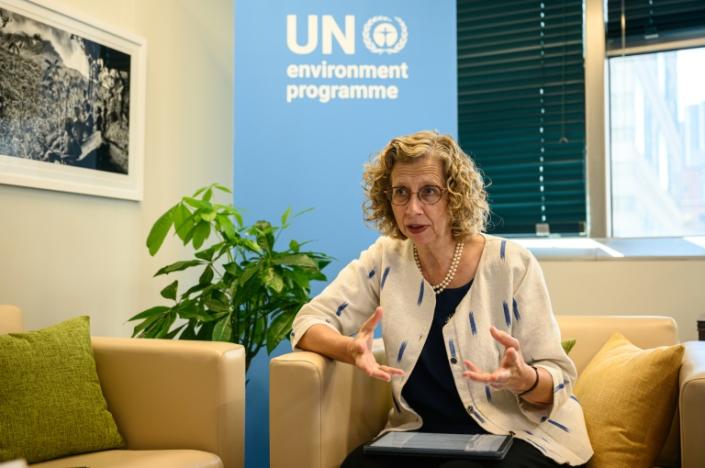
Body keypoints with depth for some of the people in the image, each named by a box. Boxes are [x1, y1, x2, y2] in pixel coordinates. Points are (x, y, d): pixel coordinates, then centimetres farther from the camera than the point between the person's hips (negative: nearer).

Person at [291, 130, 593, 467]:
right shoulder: (386, 259, 0)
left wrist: (524, 379, -32)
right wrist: (352, 350, -26)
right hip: (421, 435, 3)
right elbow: (308, 323, -3)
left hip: (515, 436, -2)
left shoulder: (511, 265, -10)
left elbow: (559, 380, -7)